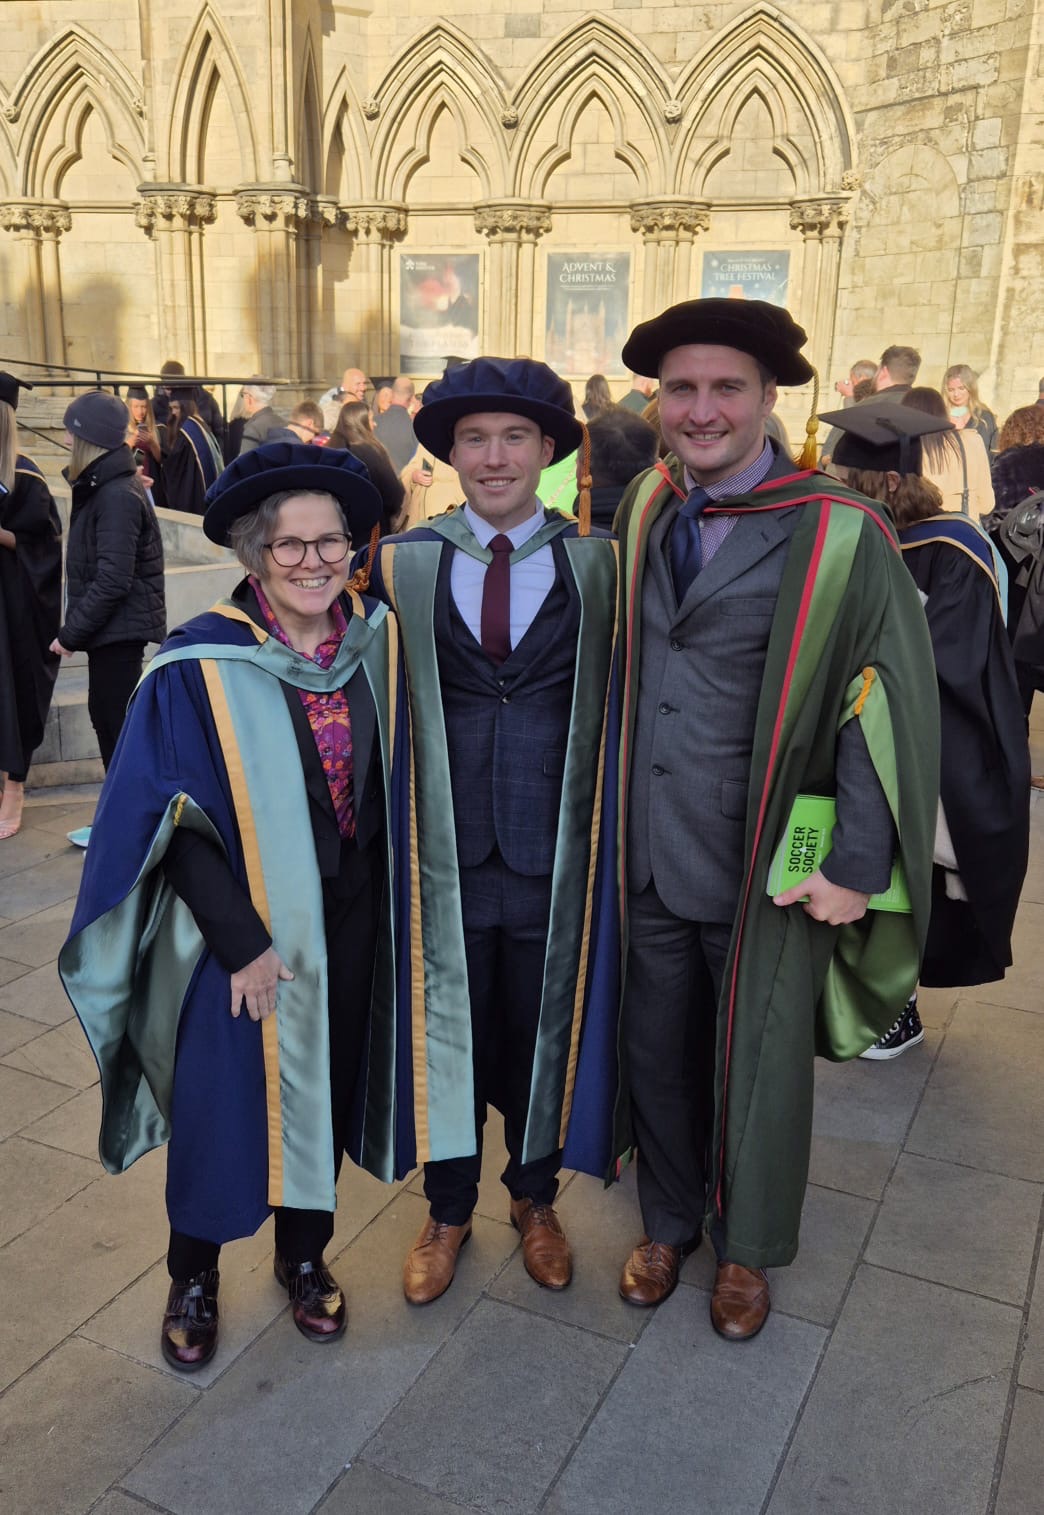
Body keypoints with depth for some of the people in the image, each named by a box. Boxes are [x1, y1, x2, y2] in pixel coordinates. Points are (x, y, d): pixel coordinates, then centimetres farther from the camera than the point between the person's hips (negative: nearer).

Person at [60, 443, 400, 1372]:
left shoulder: (376, 638, -4)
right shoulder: (200, 666, -16)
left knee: (322, 1089, 17)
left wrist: (386, 895, 5)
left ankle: (305, 1253, 42)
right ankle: (194, 1275, 37)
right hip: (242, 927, -3)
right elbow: (171, 820, -14)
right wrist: (241, 939, -15)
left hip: (349, 920, 4)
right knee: (222, 1101, 10)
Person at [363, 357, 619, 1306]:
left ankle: (534, 1196, 43)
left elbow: (616, 707, 0)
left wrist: (607, 839, -5)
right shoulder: (402, 565, -2)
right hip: (447, 858, 0)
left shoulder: (599, 565, -2)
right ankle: (450, 1207, 39)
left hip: (553, 860, 0)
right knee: (449, 1033, 15)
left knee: (543, 1031, 17)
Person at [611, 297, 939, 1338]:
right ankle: (669, 1221, 43)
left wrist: (858, 864, -14)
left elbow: (894, 704, -12)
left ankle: (747, 1246, 41)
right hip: (651, 855, 4)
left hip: (766, 867, -3)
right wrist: (612, 818, 6)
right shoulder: (642, 510, 2)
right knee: (657, 1052, 17)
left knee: (757, 1063, 15)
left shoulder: (840, 535, -13)